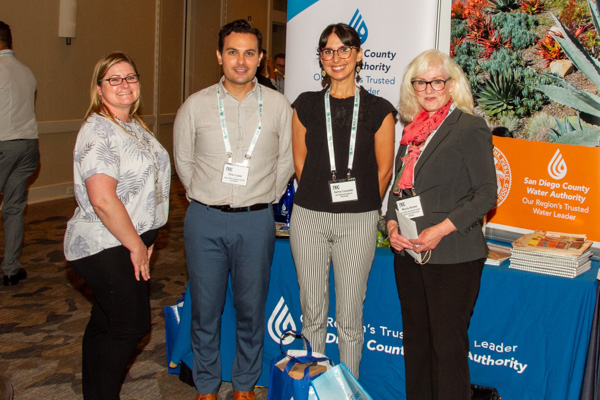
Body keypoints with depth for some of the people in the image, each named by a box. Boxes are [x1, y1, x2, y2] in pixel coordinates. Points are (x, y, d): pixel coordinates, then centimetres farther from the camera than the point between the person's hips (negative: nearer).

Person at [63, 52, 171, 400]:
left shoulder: (135, 126, 12)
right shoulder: (98, 130, -18)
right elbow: (103, 200, -26)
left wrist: (145, 239, 13)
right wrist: (135, 245, -17)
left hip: (131, 243, 9)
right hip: (106, 249, -9)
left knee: (104, 325, 17)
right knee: (131, 327, -1)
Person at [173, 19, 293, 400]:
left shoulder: (278, 105, 2)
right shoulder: (196, 105, 2)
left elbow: (285, 161, 10)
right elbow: (183, 160, 12)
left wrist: (263, 201, 9)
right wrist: (205, 199, 10)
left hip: (256, 221, 0)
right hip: (205, 219, 0)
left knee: (252, 309, 9)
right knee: (205, 308, 8)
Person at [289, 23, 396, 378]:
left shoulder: (378, 110, 0)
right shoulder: (306, 105, 6)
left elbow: (384, 169, 5)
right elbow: (300, 162, 12)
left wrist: (362, 206, 9)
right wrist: (320, 199, 11)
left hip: (358, 221, -2)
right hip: (309, 218, 2)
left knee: (350, 317, 5)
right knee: (313, 312, 11)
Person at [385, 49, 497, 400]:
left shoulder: (470, 128, -7)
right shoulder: (412, 129, 13)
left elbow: (486, 195, -11)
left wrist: (440, 230, -19)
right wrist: (392, 226, 1)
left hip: (452, 256, -6)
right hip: (408, 253, 7)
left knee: (448, 345, 0)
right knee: (415, 340, 15)